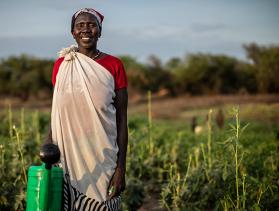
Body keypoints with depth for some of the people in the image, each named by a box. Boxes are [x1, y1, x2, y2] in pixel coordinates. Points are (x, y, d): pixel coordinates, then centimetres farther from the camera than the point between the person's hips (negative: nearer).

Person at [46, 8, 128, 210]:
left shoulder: (114, 66, -2)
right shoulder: (62, 64, 4)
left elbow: (121, 119, -2)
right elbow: (56, 114, 9)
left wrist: (121, 167, -7)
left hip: (102, 157, -1)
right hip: (68, 155, 2)